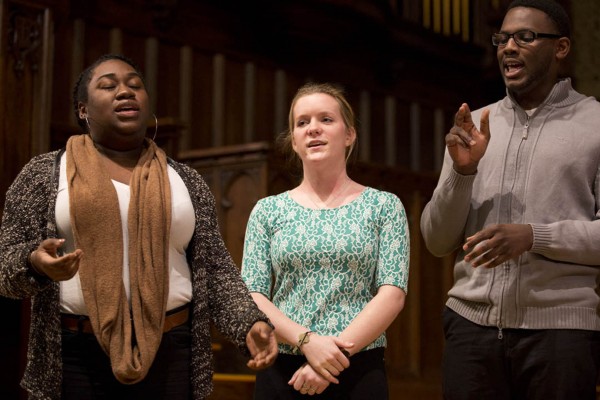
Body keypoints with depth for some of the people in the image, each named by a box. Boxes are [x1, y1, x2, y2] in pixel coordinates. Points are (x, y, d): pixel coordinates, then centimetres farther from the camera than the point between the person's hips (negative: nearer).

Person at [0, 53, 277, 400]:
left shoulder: (186, 182, 10)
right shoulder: (44, 174, 5)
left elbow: (215, 270, 8)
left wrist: (250, 324, -9)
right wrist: (36, 262, -21)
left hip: (171, 354, 2)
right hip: (74, 357, -1)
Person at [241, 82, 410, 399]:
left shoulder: (384, 206, 3)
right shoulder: (267, 211, 6)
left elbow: (392, 294, -6)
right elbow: (252, 296, 0)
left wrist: (338, 351, -16)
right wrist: (307, 340, -16)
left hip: (359, 370, -1)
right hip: (282, 371, 1)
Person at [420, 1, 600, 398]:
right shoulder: (475, 126, 11)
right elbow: (437, 241, 8)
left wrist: (533, 236, -19)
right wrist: (462, 170, -7)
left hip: (561, 326, -3)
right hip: (471, 322, 3)